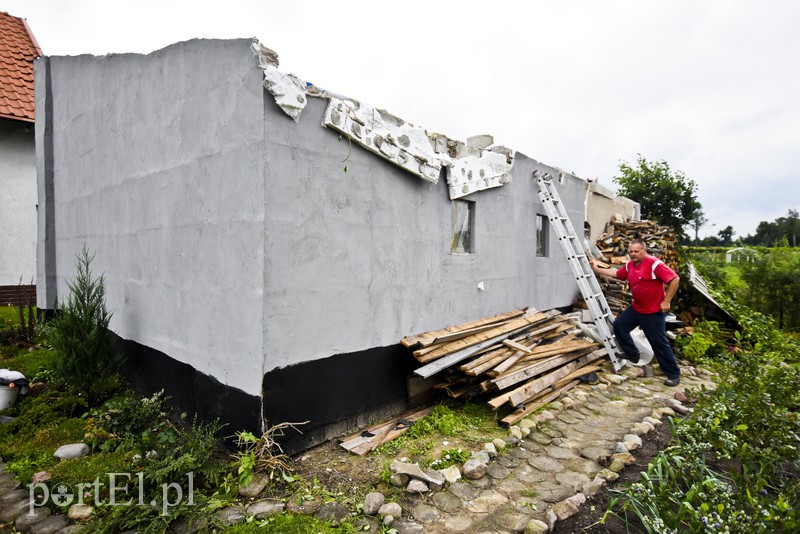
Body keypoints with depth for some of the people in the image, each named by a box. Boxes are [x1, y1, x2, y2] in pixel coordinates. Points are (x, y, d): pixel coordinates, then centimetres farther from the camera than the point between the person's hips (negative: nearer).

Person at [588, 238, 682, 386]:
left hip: (654, 311, -8)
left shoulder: (654, 264, -22)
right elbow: (616, 273, 21)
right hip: (636, 308, 8)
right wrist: (597, 269, 17)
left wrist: (666, 301, -21)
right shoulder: (629, 265, 4)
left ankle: (673, 374, 13)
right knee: (619, 325, 11)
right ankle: (632, 353, 28)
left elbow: (675, 279, -24)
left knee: (659, 343, -2)